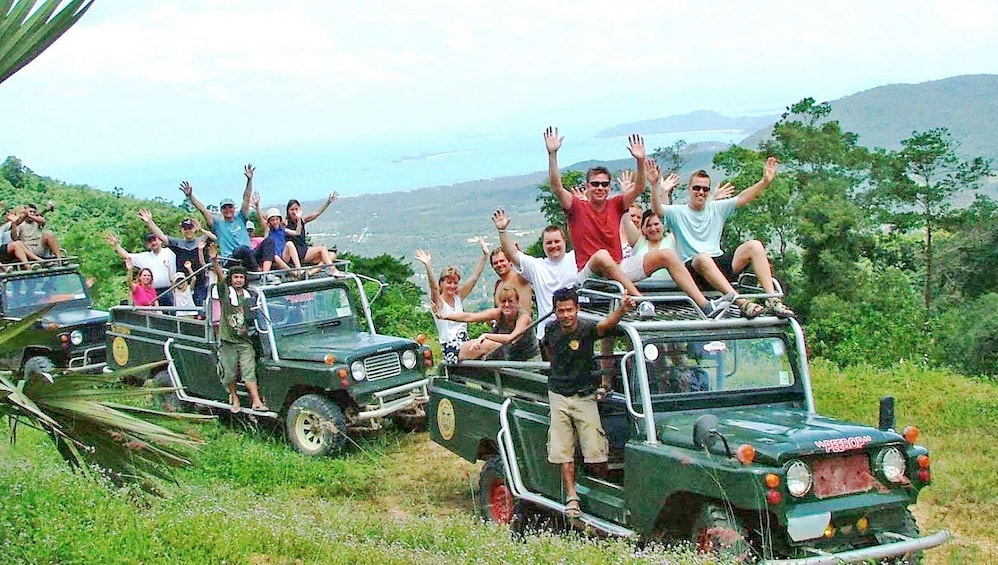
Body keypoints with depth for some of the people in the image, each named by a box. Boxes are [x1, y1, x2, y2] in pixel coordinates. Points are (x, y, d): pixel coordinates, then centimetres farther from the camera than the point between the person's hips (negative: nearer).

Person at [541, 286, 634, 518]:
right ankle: (571, 498, 5)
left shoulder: (587, 328, -16)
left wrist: (621, 310, -58)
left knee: (595, 453, -6)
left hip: (585, 396, -3)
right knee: (563, 452, 0)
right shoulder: (551, 329, -3)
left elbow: (606, 324, -38)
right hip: (558, 396, 3)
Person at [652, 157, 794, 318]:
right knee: (703, 257, -40)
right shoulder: (678, 212, 6)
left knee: (755, 246, -17)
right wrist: (654, 185, -31)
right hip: (693, 267, -5)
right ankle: (742, 303, -50)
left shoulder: (717, 208, 18)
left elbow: (742, 198, 8)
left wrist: (765, 181, -6)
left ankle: (773, 300, -28)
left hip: (720, 264, 5)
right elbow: (657, 209, -13)